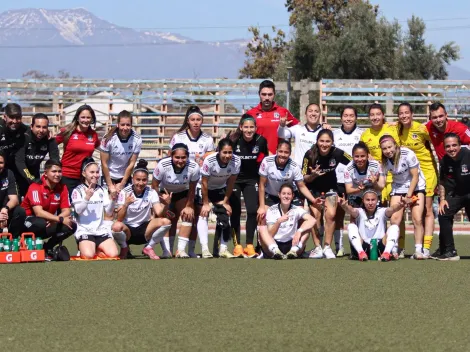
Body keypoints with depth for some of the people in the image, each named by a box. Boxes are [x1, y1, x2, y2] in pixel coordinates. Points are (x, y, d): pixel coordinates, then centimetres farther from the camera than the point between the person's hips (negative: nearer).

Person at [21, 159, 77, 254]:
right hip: (28, 221, -6)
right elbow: (39, 212, -28)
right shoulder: (36, 186, -19)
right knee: (41, 224, -40)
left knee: (72, 226, -17)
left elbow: (66, 211, -4)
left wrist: (55, 220, -25)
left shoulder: (62, 188, -2)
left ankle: (48, 247, -2)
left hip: (49, 222, 6)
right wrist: (60, 219, -32)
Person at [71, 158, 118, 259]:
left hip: (101, 230, 4)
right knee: (88, 256, -27)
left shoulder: (102, 190, 12)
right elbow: (78, 210, -14)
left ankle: (96, 249, 12)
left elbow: (109, 212, 6)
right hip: (85, 230, -4)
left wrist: (112, 199, -13)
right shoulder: (78, 190, -1)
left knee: (113, 254, -18)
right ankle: (83, 249, 9)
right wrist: (87, 197, -31)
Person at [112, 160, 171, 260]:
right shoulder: (124, 193, -10)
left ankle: (149, 248, 0)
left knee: (166, 222, -24)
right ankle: (124, 248, -1)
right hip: (128, 230, -2)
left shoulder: (151, 192, -4)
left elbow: (159, 214, -15)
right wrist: (126, 204, -36)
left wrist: (166, 205, -36)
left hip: (144, 230, 2)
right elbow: (119, 219, -18)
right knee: (116, 226, -37)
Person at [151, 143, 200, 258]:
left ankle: (181, 250, -14)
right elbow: (154, 185, -18)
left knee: (188, 216, -15)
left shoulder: (194, 167, -28)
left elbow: (192, 189, -12)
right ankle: (167, 251, -13)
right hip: (165, 193, -1)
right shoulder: (163, 165, -32)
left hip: (183, 193, 1)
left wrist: (189, 206, -9)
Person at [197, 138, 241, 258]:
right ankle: (205, 249, -17)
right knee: (204, 214, -14)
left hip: (221, 189, 3)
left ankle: (223, 249, 1)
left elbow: (231, 183, -12)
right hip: (205, 189, -3)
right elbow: (204, 183, -23)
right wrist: (205, 203, -17)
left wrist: (226, 201, -6)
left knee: (225, 215, -4)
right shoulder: (209, 161, -34)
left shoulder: (236, 161, -25)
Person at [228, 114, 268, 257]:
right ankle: (237, 245, 6)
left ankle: (249, 245, -1)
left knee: (253, 210, -10)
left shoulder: (261, 141, -12)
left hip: (251, 180, 1)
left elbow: (266, 158, 8)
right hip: (234, 179, -1)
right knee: (235, 212, -1)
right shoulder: (233, 139, -17)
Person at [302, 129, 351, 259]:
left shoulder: (337, 153, -21)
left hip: (330, 188, 1)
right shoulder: (310, 155, -23)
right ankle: (317, 248, -9)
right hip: (314, 189, -1)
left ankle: (327, 247, -2)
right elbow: (304, 178, -14)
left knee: (331, 215, -14)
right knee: (316, 214, -17)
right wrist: (313, 175, -35)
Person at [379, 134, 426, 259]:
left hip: (415, 187, -3)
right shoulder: (385, 161, -10)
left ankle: (418, 250, -12)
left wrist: (409, 195, -16)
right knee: (394, 219, -12)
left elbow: (415, 177, -16)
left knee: (417, 219, -15)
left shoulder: (408, 154, -22)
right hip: (398, 187, 3)